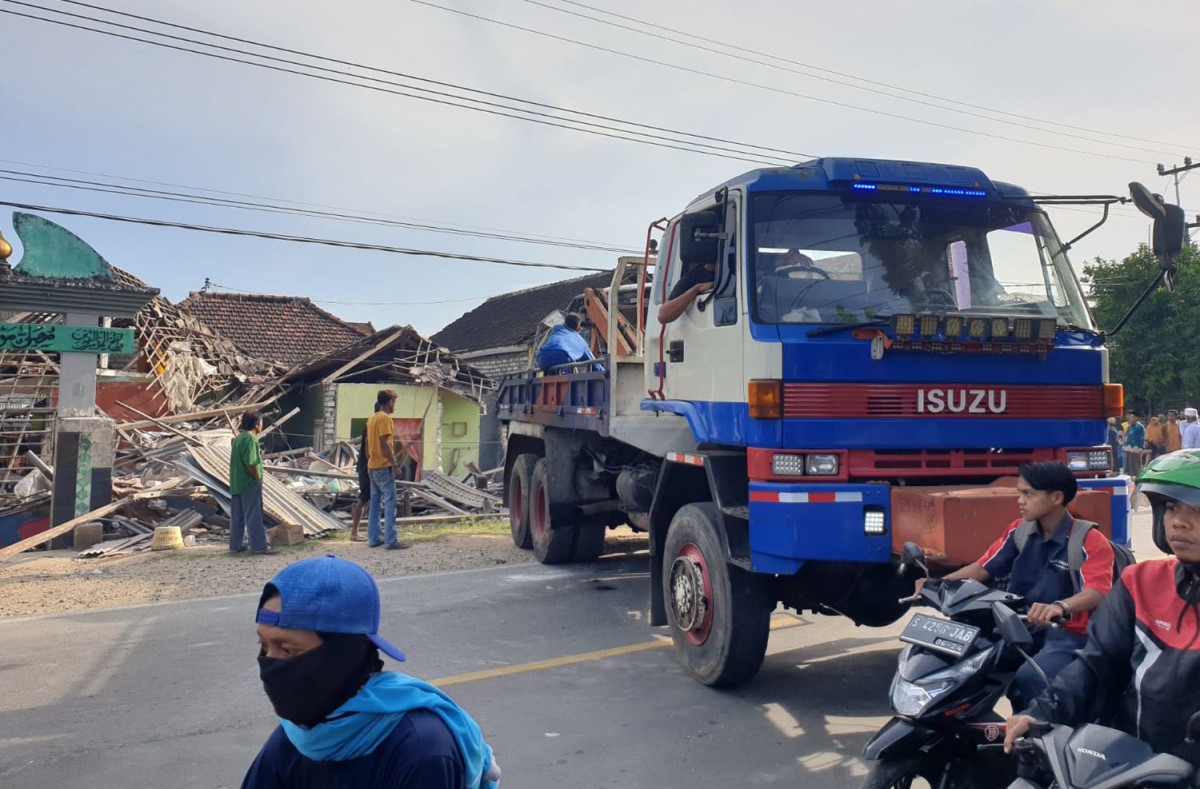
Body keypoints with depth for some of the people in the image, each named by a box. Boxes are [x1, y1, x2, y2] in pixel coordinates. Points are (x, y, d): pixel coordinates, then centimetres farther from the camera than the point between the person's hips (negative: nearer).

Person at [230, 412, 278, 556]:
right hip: (250, 484, -9)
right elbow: (250, 463, -23)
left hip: (236, 483, 9)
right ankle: (260, 546, -4)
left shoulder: (238, 438, 14)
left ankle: (236, 545, 18)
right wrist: (258, 477, -12)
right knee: (254, 516, -6)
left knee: (237, 516, 13)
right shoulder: (250, 439, -16)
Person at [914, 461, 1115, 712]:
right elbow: (984, 567, 10)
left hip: (1067, 634, -6)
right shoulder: (1019, 530, 9)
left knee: (1029, 678, -34)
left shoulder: (1090, 541, -10)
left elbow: (1097, 592, -26)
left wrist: (1059, 607, -48)